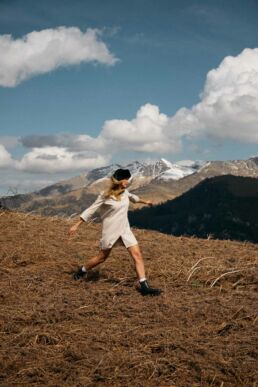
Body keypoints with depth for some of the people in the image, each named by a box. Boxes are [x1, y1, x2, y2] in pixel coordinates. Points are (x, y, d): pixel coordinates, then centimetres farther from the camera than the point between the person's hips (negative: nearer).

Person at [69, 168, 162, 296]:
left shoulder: (124, 192, 2)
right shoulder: (105, 195, -16)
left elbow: (132, 197, 27)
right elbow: (91, 210, -10)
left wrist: (144, 201, 42)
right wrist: (76, 225, -9)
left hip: (125, 229, 5)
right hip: (110, 230, -5)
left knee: (137, 255, -8)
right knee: (102, 257, 10)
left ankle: (143, 285, -8)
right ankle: (82, 271, 36)